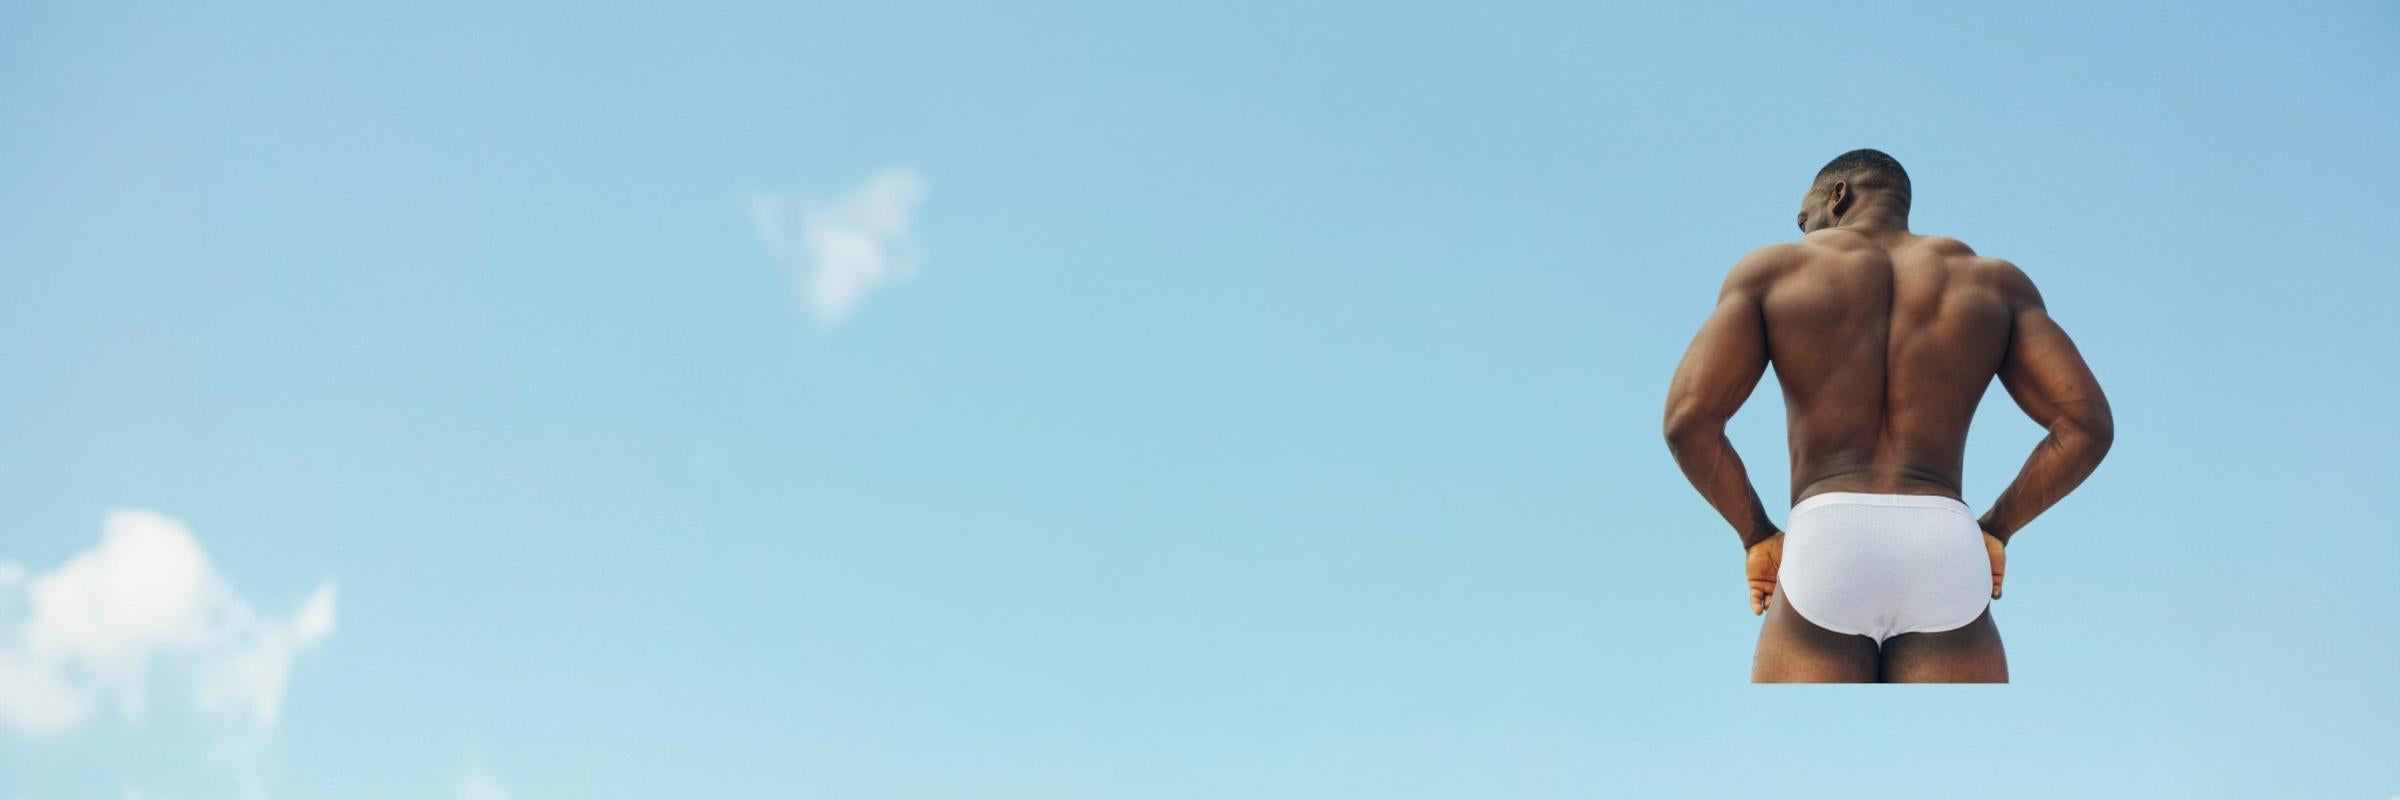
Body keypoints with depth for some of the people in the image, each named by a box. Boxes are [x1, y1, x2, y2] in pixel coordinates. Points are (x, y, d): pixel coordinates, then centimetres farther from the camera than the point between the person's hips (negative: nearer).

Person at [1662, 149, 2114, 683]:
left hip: (1824, 555, -1)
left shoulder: (1771, 270, 13)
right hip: (1942, 561, 2)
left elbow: (1688, 419, 1)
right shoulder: (1995, 282, 19)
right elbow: (2088, 423, 8)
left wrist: (1756, 536, 13)